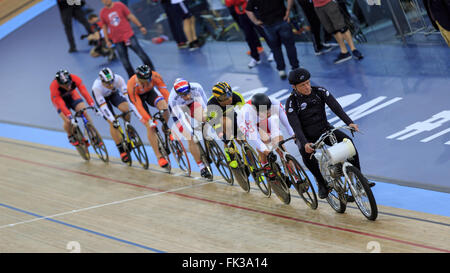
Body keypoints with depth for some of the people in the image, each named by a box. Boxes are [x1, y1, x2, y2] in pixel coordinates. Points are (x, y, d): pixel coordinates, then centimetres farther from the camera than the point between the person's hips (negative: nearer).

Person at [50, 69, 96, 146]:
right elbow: (60, 105, -41)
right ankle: (70, 136, 12)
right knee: (68, 121, -19)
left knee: (85, 113, -18)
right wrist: (69, 116, -51)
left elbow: (84, 91, -39)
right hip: (60, 99, -2)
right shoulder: (54, 87, -38)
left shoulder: (75, 79, -33)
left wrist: (92, 105, -49)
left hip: (72, 96, 2)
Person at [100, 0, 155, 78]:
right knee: (124, 61, 1)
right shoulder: (102, 13, 1)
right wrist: (107, 41, 7)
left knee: (141, 53, -5)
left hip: (129, 36, -1)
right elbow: (104, 27, 11)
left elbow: (130, 16, 3)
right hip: (117, 41, 1)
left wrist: (140, 26, 1)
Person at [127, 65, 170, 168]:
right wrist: (149, 120, -43)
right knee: (150, 126, -15)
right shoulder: (132, 85, -38)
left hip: (150, 92, 3)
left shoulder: (155, 76, -33)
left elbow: (165, 92, -32)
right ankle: (159, 156, -9)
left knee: (164, 107, -29)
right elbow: (139, 106, -38)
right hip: (137, 97, -3)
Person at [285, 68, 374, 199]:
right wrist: (305, 144, -41)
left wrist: (349, 122, -33)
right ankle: (322, 184, -19)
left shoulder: (319, 91, -7)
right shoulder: (291, 102, -15)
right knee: (306, 152, -35)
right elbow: (295, 126, -24)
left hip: (324, 129, 3)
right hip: (306, 137, -3)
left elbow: (335, 106, -18)